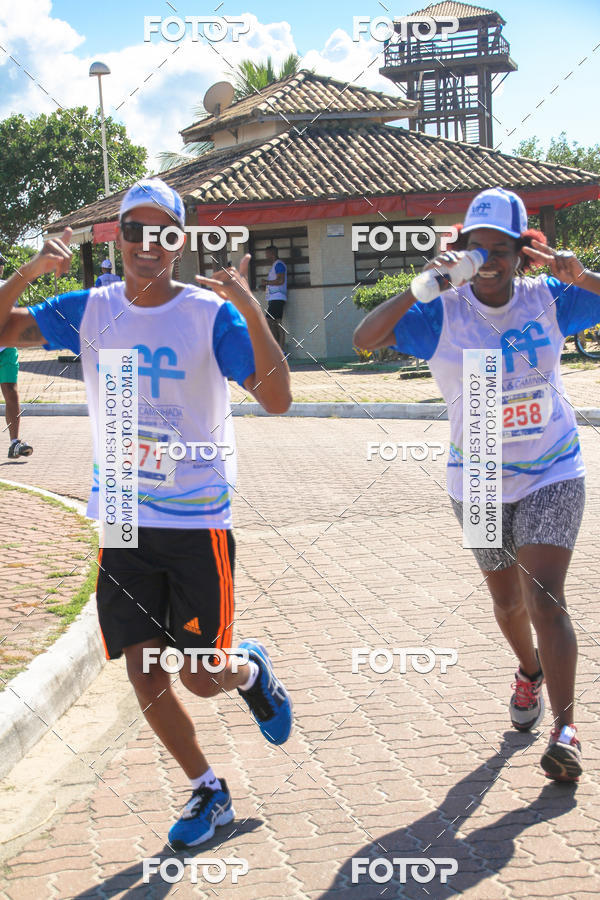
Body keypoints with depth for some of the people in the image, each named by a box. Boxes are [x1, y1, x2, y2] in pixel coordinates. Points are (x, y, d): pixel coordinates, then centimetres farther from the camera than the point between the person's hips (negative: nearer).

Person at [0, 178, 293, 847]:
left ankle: (251, 672, 36)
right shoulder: (90, 310, 3)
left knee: (202, 678, -1)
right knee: (145, 678, 4)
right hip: (123, 521, 3)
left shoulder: (211, 314, -8)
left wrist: (250, 309, -30)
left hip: (198, 521, -3)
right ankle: (207, 793, 26)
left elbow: (277, 400, -19)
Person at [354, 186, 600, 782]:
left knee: (544, 597, -15)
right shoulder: (442, 315, -12)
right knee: (507, 600, 17)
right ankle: (530, 673, 48)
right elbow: (365, 339, -24)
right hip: (479, 482, 1)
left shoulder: (548, 300, -7)